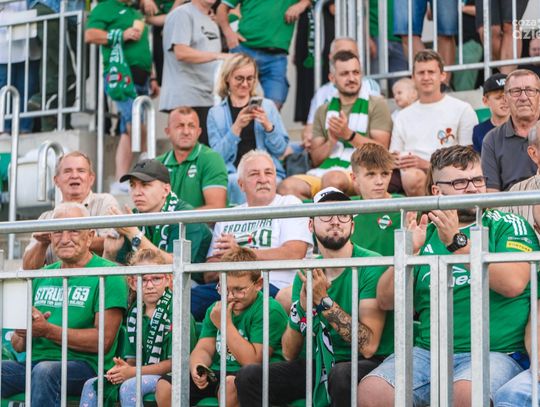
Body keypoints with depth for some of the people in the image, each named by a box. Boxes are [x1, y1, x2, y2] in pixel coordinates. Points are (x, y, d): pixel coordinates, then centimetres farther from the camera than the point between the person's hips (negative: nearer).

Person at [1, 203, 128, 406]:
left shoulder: (107, 275, 1)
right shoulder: (42, 276, 21)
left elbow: (104, 341, -10)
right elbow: (17, 345, 21)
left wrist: (48, 331, -16)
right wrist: (22, 334, -5)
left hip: (84, 365, -5)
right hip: (34, 362, 5)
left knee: (45, 370, -38)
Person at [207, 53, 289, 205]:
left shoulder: (267, 106, 15)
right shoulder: (216, 113, 14)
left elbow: (280, 149, 9)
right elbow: (218, 156, 2)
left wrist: (268, 126, -8)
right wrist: (236, 128, -10)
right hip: (233, 174, -1)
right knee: (238, 182, -35)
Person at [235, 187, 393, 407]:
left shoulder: (371, 267, -11)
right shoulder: (306, 273, 6)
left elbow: (369, 346, -21)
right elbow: (290, 354, 4)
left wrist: (323, 300, -23)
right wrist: (302, 306, -14)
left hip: (369, 364, -6)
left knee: (341, 375, -39)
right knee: (249, 376, -10)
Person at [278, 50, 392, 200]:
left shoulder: (376, 105, 10)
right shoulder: (323, 111, 22)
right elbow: (316, 159, 16)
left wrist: (349, 134, -12)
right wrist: (332, 141, -4)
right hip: (325, 170, 4)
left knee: (333, 179, -39)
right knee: (287, 186, -26)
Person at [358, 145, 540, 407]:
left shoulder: (508, 226, 8)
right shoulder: (425, 233, 17)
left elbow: (514, 283, -11)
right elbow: (386, 301, 10)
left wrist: (458, 242, -16)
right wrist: (408, 253, -7)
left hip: (494, 353, -3)